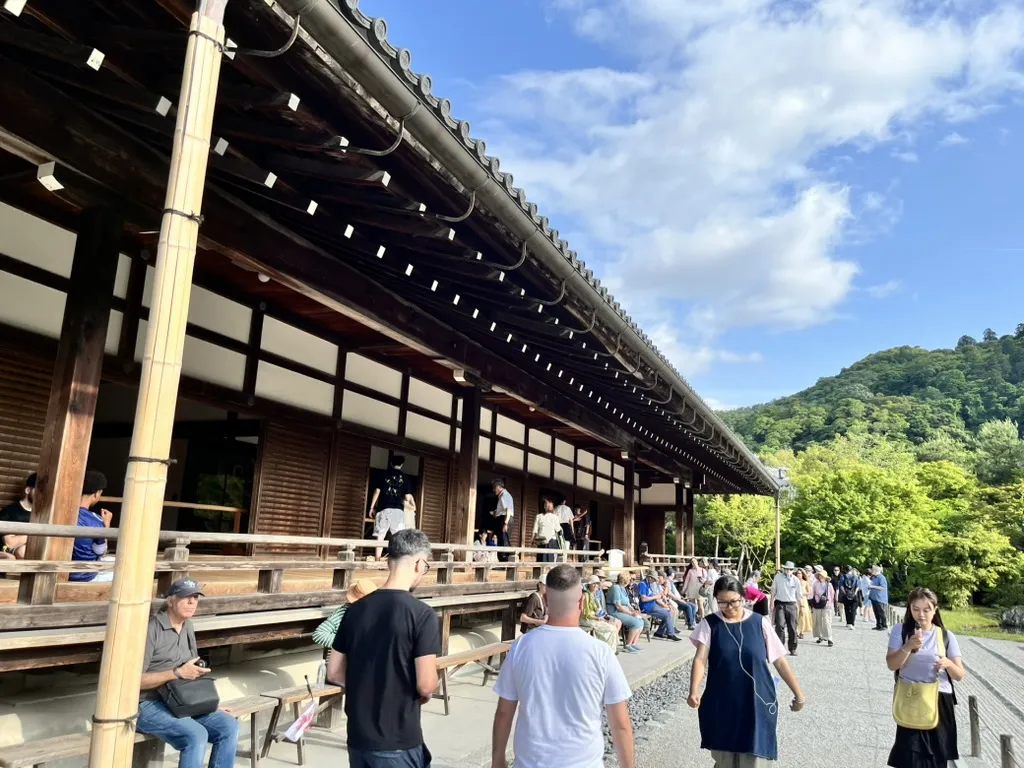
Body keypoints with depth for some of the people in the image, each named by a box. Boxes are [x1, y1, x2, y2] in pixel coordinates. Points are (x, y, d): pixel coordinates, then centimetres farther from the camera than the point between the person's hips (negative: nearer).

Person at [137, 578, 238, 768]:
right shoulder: (150, 629, -13)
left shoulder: (188, 627, 13)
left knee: (229, 726, -12)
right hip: (147, 705, -8)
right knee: (196, 735, -30)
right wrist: (178, 673, -23)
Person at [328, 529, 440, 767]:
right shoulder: (421, 614, -17)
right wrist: (426, 693, 4)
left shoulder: (356, 609, 2)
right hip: (398, 743, -6)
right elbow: (426, 685, -18)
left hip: (358, 737, 6)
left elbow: (334, 673, 8)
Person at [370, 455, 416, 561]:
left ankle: (378, 559, -3)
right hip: (398, 510, -1)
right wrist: (413, 506, 22)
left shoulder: (384, 474, 8)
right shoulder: (404, 477, 6)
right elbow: (408, 497, 3)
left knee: (380, 536, 1)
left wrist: (372, 507, 9)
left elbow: (377, 491, 3)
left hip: (384, 509, 1)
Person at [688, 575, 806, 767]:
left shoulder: (759, 623, -3)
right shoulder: (709, 624, -5)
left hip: (757, 705, 0)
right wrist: (694, 691, -30)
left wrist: (798, 693, 4)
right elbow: (700, 659, -16)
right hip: (721, 706, 0)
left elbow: (779, 661, 3)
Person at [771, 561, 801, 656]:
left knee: (792, 628, 5)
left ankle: (792, 649, 18)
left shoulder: (796, 580, 2)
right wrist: (772, 604, 6)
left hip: (791, 605, 2)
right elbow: (773, 591, 7)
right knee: (780, 625, -14)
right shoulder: (778, 577, -1)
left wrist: (798, 608, 11)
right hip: (780, 604, -1)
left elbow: (798, 595, 10)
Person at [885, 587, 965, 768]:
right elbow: (891, 665, -11)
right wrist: (908, 646, -26)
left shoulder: (946, 636, 0)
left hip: (940, 702, 2)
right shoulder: (900, 631, -4)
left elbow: (960, 675, 1)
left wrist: (948, 663, -21)